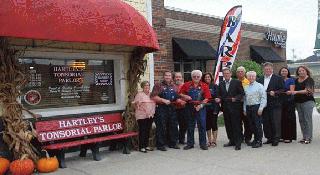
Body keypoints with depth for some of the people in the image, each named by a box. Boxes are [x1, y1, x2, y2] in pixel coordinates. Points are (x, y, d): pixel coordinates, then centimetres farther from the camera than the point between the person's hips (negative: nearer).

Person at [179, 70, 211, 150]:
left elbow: (207, 98, -3)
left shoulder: (204, 86, 2)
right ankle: (190, 143, 18)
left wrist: (201, 105, -14)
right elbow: (180, 93, 10)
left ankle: (203, 144, 9)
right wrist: (185, 96, -11)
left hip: (200, 108, -1)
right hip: (190, 107, 1)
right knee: (190, 126, 9)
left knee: (202, 126, 0)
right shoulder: (186, 85, 5)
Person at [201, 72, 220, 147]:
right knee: (207, 124, 7)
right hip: (205, 108, 3)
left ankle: (214, 141, 9)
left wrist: (216, 109, -10)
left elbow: (217, 96, -3)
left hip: (213, 107, -3)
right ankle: (209, 140, 17)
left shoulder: (215, 86, 0)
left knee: (214, 124, 0)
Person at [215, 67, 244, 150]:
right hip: (225, 107, 5)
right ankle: (232, 141, 21)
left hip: (234, 107, -5)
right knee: (228, 125, 9)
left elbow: (242, 93, -2)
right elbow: (219, 95, 15)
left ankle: (238, 143, 2)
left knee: (236, 125, -4)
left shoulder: (237, 82, 0)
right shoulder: (221, 84, 13)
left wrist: (236, 98, -16)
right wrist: (218, 99, -5)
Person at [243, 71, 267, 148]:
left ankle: (259, 141, 4)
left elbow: (263, 98, -6)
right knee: (252, 125, 8)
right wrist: (244, 109, 11)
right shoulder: (246, 87, 13)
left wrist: (261, 108, -13)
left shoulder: (259, 86, -2)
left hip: (256, 107, -5)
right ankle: (255, 139, 19)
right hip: (248, 107, 5)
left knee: (258, 124, -3)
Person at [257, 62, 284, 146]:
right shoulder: (260, 80, 14)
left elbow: (283, 90, -4)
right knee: (266, 122, 8)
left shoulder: (278, 78, 1)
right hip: (264, 104, 4)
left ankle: (276, 139, 7)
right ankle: (269, 138, 19)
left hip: (275, 104, -4)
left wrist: (275, 93, -18)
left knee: (276, 122, -3)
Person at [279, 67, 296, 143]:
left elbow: (292, 91, -7)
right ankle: (283, 136, 9)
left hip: (289, 101, -3)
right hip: (280, 102, 3)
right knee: (281, 119, 2)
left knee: (289, 119, -2)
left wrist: (289, 92, -29)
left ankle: (289, 137, 2)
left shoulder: (291, 80, 4)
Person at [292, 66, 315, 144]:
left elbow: (307, 90, -17)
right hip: (298, 102, 6)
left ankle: (309, 138, -2)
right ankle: (304, 137, 12)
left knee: (307, 119, -7)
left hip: (308, 101, -6)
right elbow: (294, 90, 24)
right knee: (301, 120, 6)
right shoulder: (296, 80, 13)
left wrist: (296, 92, -28)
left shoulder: (309, 80, -5)